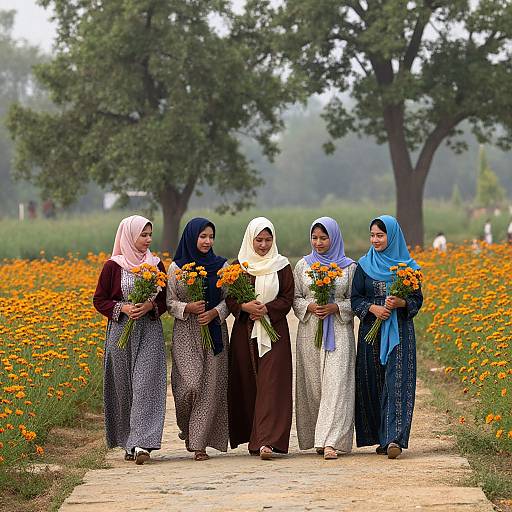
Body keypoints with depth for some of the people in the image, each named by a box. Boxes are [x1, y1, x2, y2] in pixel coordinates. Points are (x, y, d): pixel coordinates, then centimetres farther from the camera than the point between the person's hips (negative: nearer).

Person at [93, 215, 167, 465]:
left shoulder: (156, 265, 7)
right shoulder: (113, 266, -1)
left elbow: (166, 299, 12)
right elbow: (99, 300, 3)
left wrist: (151, 306, -9)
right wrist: (123, 308, -13)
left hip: (150, 332, 1)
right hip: (121, 331, -1)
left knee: (146, 384, -11)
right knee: (123, 386, 4)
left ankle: (142, 443, -16)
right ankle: (127, 442, 16)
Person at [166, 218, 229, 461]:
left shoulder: (221, 266, 6)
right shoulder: (176, 268, 3)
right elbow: (170, 302, 3)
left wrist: (215, 312, -12)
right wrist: (188, 308, -16)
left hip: (214, 332, 2)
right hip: (186, 334, -2)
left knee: (209, 386, -4)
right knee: (190, 384, -13)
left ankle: (199, 443, 3)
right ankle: (185, 425, 18)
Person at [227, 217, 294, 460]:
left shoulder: (282, 267, 5)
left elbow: (287, 299, 1)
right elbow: (229, 298, 5)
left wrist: (266, 309, -15)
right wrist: (245, 306, -15)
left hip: (274, 332, -2)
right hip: (244, 332, 2)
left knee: (271, 384, -11)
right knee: (247, 383, 5)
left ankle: (267, 441, -19)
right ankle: (251, 436, 18)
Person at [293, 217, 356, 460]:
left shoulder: (349, 267, 4)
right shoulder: (303, 265, 10)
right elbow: (295, 298, 9)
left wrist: (335, 307, -14)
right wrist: (309, 306, -11)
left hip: (338, 333, -2)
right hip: (310, 332, 3)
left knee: (335, 383, -13)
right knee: (312, 384, 4)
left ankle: (331, 441, -19)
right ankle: (315, 438, 14)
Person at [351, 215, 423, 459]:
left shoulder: (407, 266, 4)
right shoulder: (364, 265, 8)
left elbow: (418, 299, 5)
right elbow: (355, 298, 6)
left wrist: (400, 303, -15)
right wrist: (372, 307, -13)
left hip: (399, 331, -2)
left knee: (397, 381, -11)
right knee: (373, 382, 4)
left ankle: (394, 438, -17)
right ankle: (381, 437, 13)